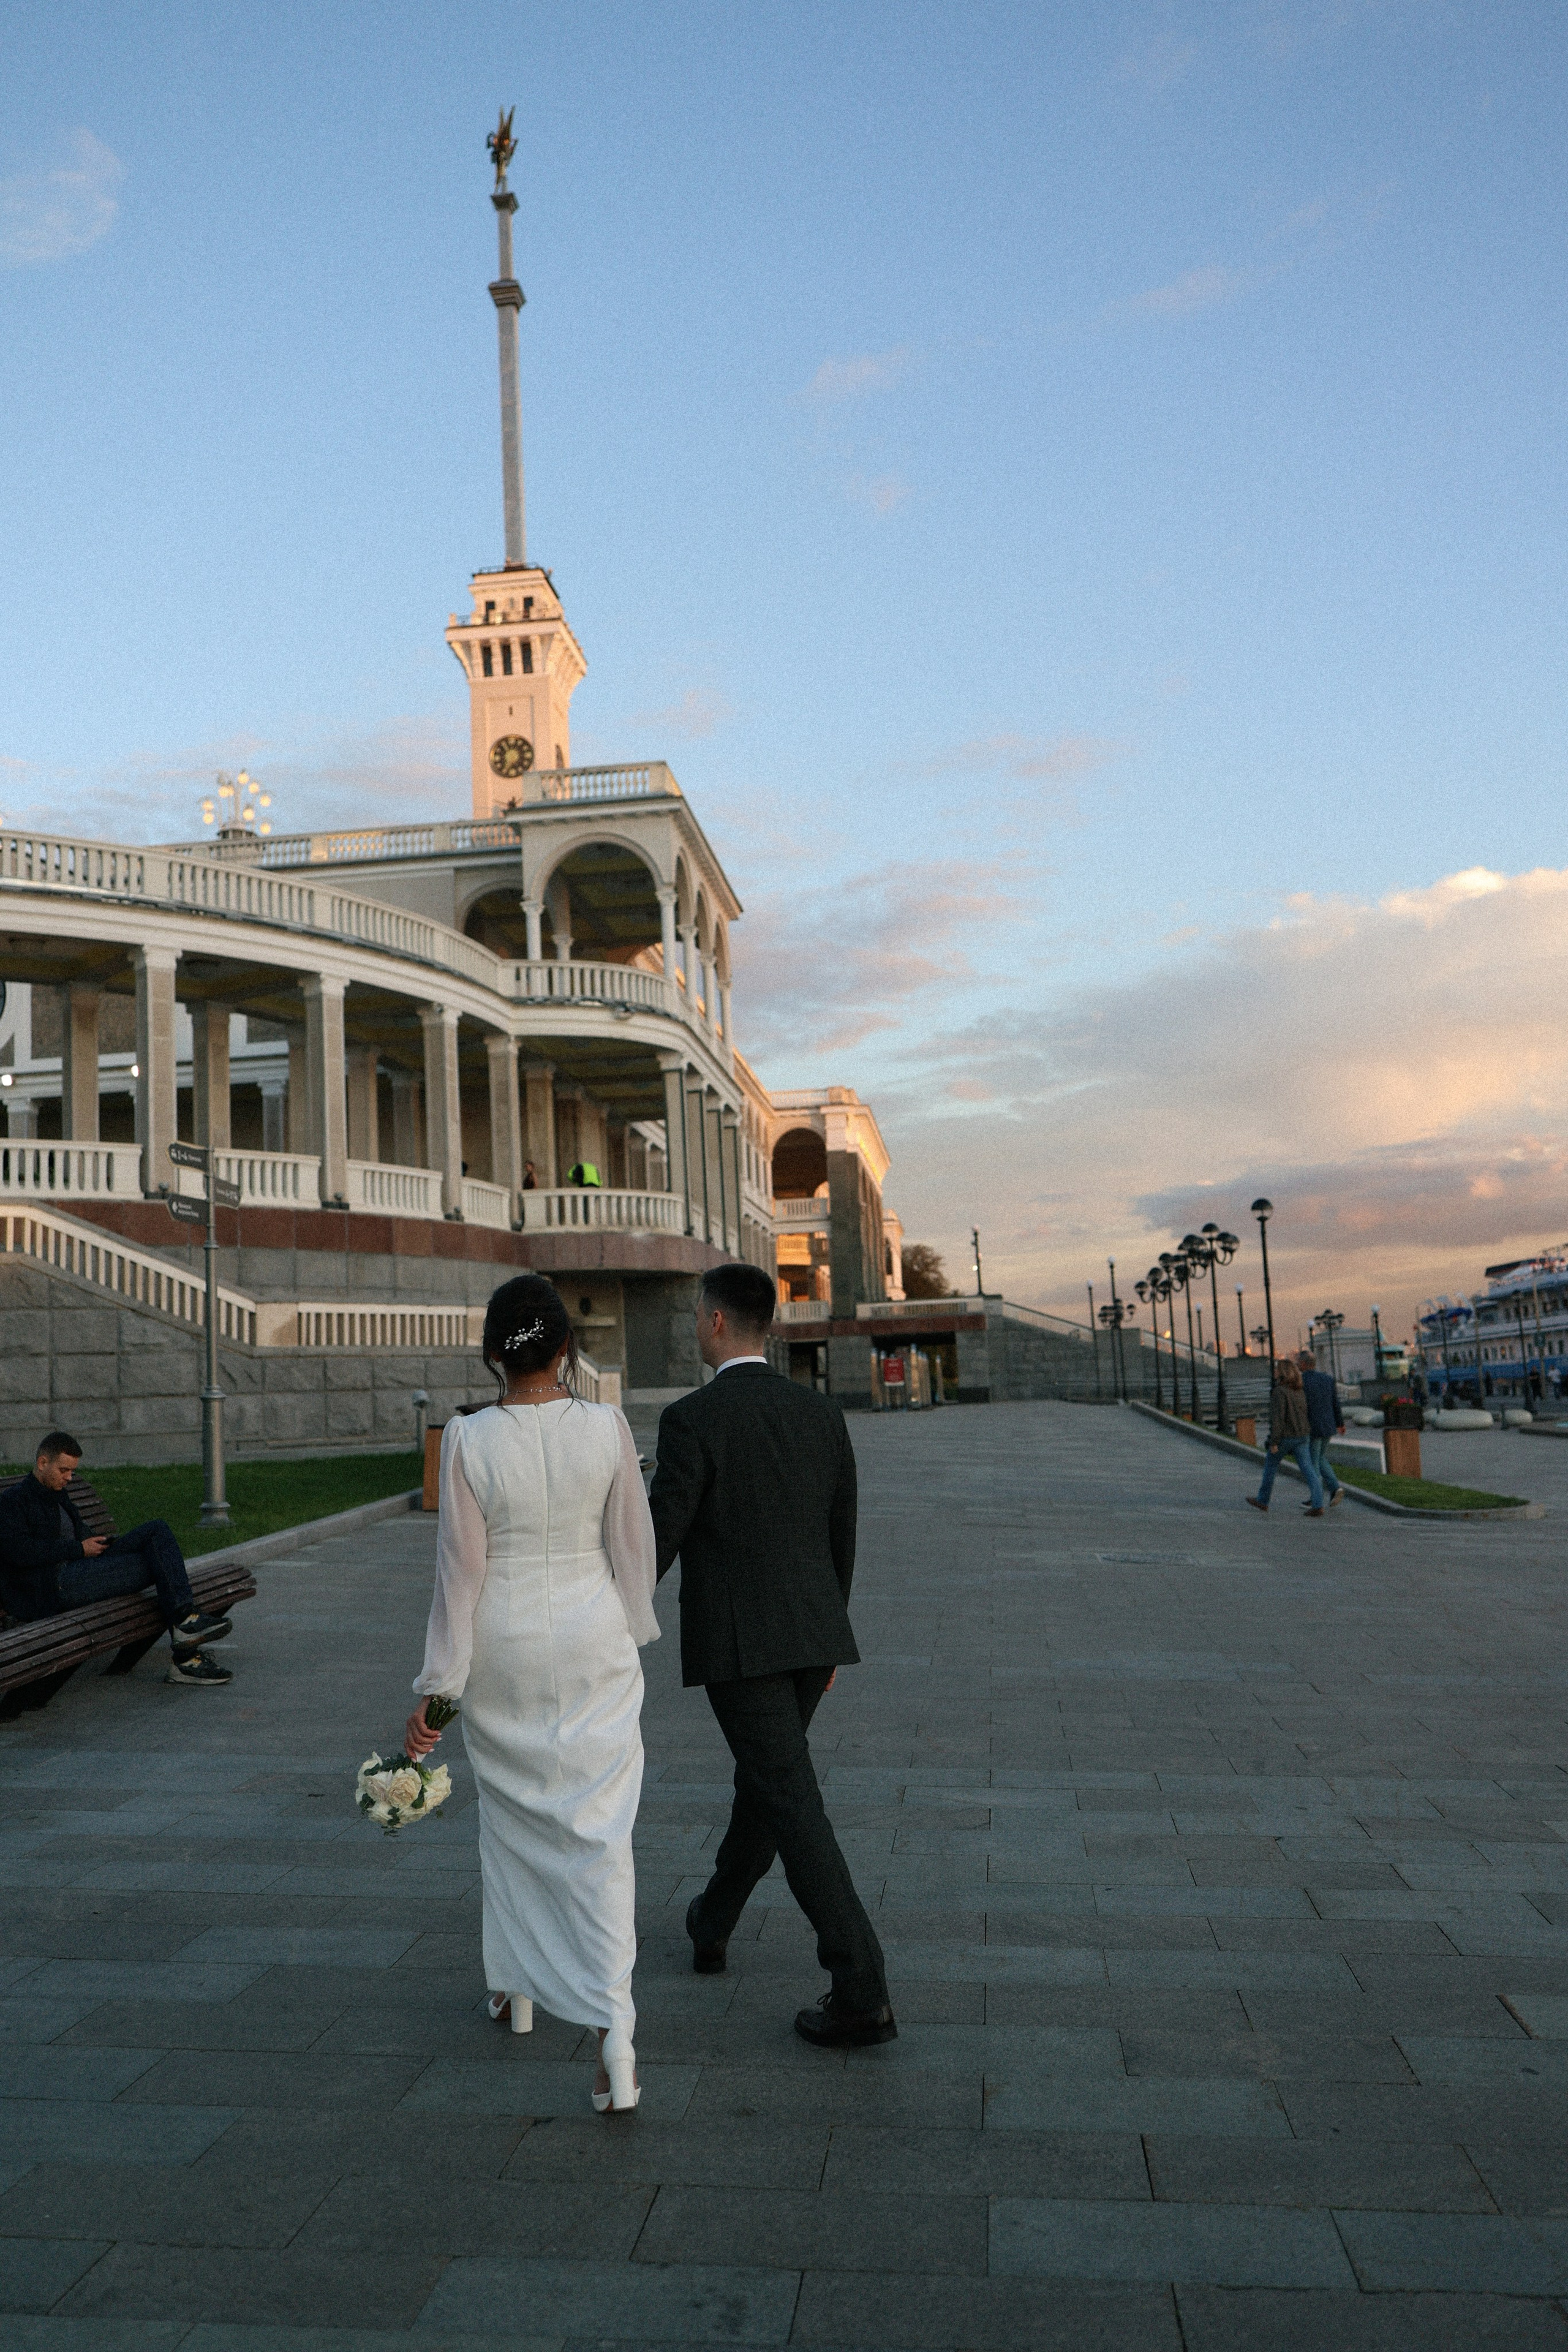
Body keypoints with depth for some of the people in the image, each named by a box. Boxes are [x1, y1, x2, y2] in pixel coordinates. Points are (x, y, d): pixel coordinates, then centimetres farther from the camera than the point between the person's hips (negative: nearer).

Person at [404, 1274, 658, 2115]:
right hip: (592, 1644, 0)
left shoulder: (468, 1440, -13)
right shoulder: (606, 1428, -10)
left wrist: (438, 1690, -3)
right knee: (598, 1832, 3)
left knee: (510, 1815, 22)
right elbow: (633, 1546, -1)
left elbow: (461, 1571, -11)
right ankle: (613, 2023, -7)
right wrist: (631, 1635, 16)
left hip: (501, 1650, 1)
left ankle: (515, 1984, 38)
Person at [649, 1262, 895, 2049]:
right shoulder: (821, 1413, 5)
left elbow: (659, 1539, -13)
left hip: (736, 1642, -7)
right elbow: (842, 1536, 11)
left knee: (792, 1804, -4)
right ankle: (712, 1925, 44)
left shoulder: (692, 1418, -14)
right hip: (810, 1633, 7)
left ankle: (862, 1994, -4)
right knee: (765, 1779, 23)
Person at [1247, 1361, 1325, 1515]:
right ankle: (1318, 1506, -9)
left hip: (1285, 1437, -6)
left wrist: (1274, 1442, -18)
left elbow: (1277, 1418, -20)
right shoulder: (1300, 1391, 9)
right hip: (1302, 1437, 6)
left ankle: (1262, 1501, 26)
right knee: (1308, 1470, 1)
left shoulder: (1279, 1392, -15)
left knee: (1271, 1466, 13)